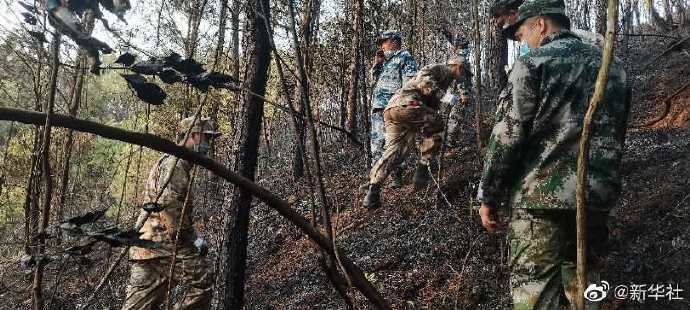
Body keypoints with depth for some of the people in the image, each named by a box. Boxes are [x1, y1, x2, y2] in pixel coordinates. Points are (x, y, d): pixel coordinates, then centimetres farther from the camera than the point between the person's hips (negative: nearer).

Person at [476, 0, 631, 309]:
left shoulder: (532, 64, -7)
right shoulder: (613, 66, 13)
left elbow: (506, 138, -12)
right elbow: (617, 135, 19)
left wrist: (488, 196, -4)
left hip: (541, 198, -6)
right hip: (598, 197, 7)